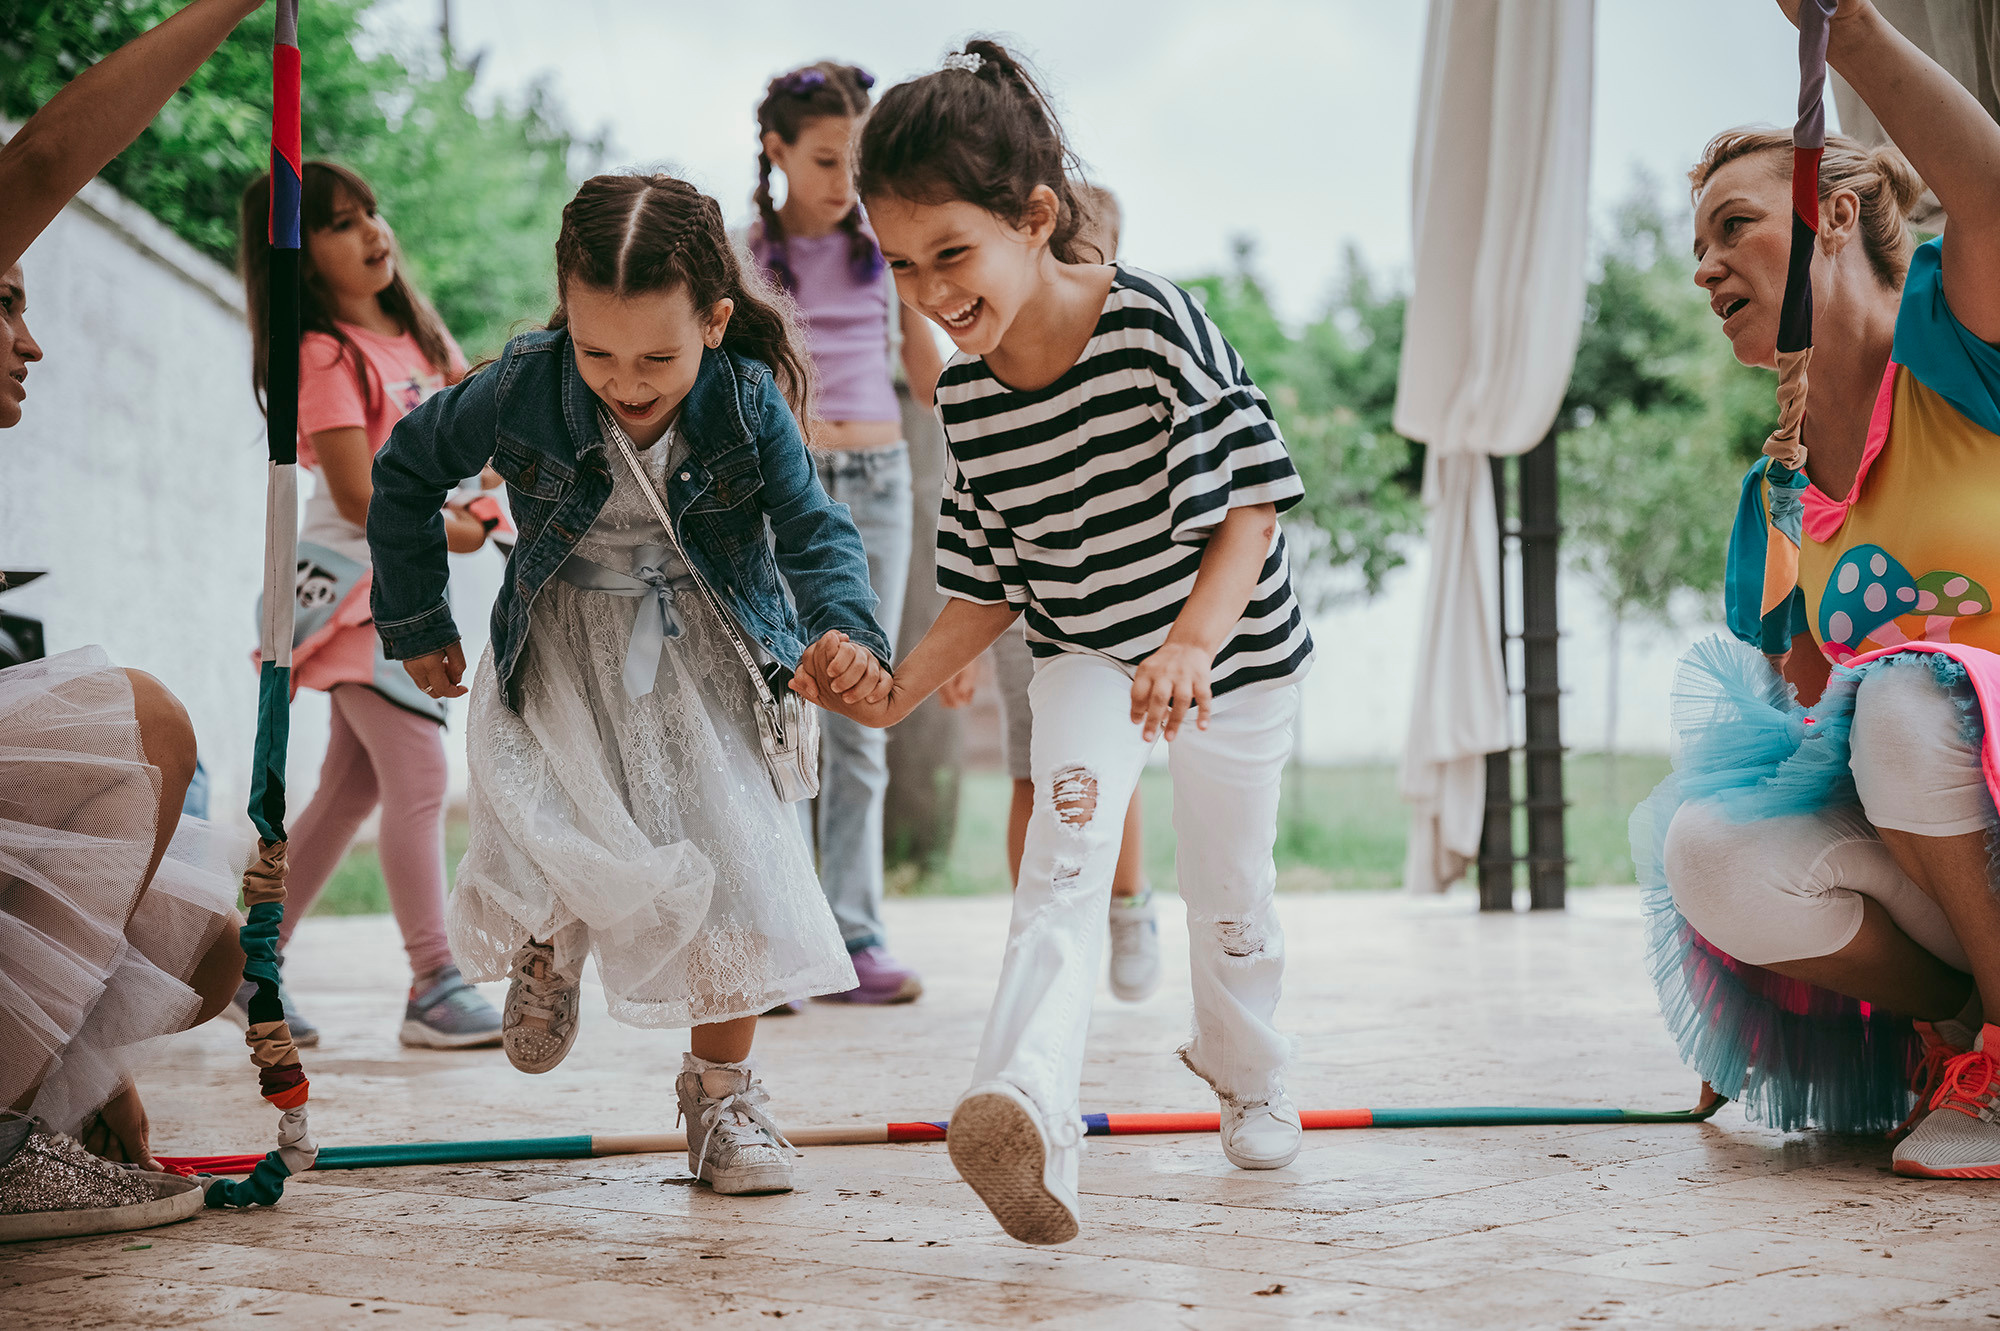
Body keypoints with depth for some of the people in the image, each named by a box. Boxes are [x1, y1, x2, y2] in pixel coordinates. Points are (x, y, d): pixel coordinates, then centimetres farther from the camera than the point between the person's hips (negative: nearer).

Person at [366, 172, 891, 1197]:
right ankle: (549, 940, 22)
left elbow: (814, 528, -14)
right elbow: (406, 470, 0)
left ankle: (720, 1091, 11)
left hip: (706, 648, 1)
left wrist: (844, 624, -36)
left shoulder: (748, 402, -18)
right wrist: (414, 621, 5)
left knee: (737, 862, -8)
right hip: (564, 649, 0)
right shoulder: (520, 389, -18)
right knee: (560, 841, -18)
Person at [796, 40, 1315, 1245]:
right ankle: (1031, 1116, -37)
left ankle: (1249, 1076, 42)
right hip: (1082, 658, 2)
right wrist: (904, 689, -12)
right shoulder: (968, 399, -10)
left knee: (1228, 888, 13)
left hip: (1234, 651, -2)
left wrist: (1193, 645, -38)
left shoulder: (1157, 325, -26)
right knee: (1067, 855, -21)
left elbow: (1254, 503, -24)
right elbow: (990, 586, 0)